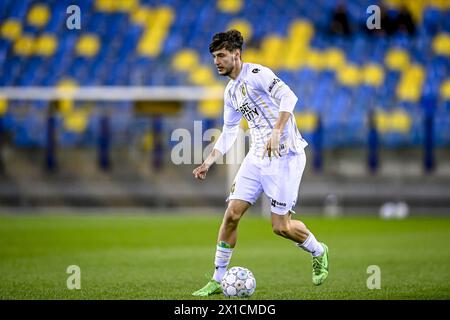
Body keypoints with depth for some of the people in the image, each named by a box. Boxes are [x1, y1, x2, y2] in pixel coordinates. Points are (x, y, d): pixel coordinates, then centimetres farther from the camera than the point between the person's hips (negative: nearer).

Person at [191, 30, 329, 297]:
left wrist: (277, 131, -32)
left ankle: (318, 252, 26)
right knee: (232, 214, -4)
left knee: (281, 227, -5)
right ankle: (217, 281, 3)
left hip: (285, 155, -8)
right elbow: (228, 133, 24)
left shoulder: (256, 73, -10)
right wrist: (209, 161, 15)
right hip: (257, 157, 8)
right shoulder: (230, 92, 16)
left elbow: (288, 97, -23)